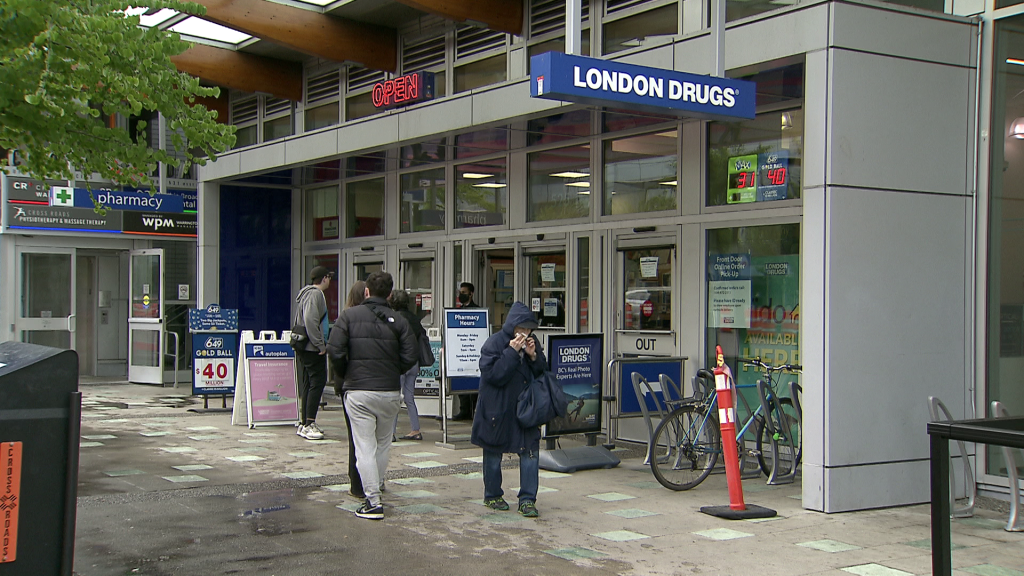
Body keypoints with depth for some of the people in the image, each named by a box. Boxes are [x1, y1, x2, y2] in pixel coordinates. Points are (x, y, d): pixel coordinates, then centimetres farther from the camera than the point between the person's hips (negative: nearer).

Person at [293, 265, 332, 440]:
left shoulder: (305, 293, 19)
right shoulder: (316, 294, -13)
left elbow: (296, 321, 24)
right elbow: (310, 320, -25)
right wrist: (320, 345, -21)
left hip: (303, 347, 11)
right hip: (312, 348, -11)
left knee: (307, 383, 14)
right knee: (318, 382, -10)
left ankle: (303, 424, 19)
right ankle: (309, 425, -12)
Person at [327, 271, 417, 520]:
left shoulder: (350, 315, -2)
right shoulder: (397, 321, 2)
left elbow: (335, 350, -10)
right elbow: (411, 355, -5)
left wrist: (346, 373, 7)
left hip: (358, 390, -2)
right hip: (390, 392, 2)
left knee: (365, 447, -1)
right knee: (383, 444, 20)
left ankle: (373, 502, -3)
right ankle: (376, 486, 31)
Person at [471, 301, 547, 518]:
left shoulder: (532, 342, 4)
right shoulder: (494, 343, -12)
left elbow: (542, 373, 6)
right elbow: (492, 374, -20)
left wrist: (533, 356, -12)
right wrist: (512, 352, -24)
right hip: (498, 409, -4)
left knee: (530, 451, -3)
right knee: (494, 453, 8)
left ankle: (527, 500, 3)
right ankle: (492, 496, 25)